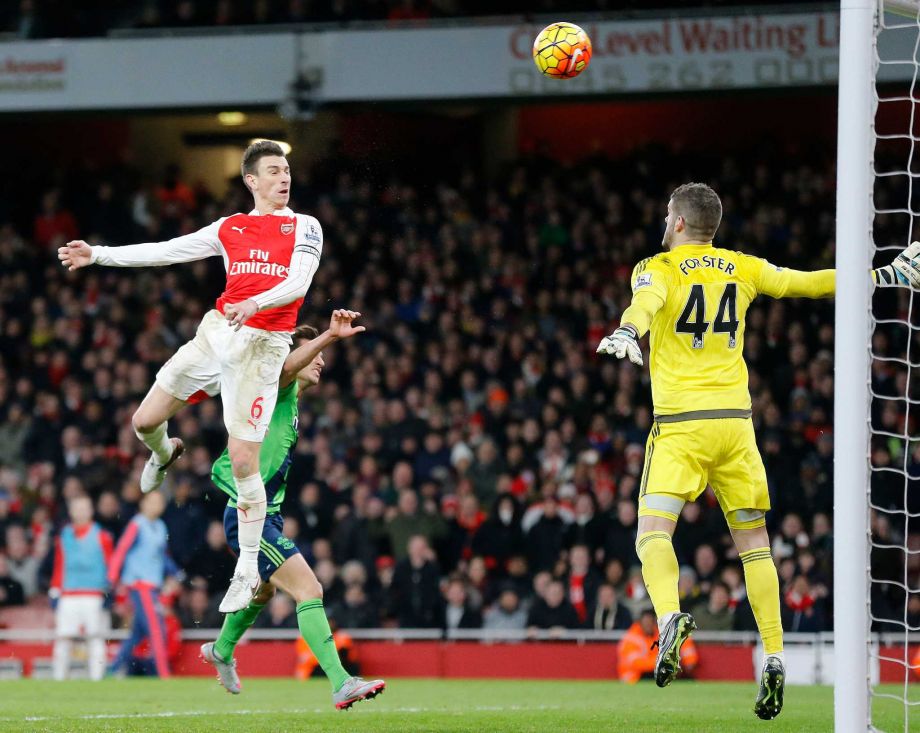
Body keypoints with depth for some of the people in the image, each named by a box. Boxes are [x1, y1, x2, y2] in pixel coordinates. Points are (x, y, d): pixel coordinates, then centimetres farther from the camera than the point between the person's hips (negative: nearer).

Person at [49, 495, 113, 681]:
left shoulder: (101, 536, 4)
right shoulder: (63, 537, 13)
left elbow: (110, 565, 4)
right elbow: (58, 567, 16)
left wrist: (109, 591, -4)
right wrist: (55, 592, 10)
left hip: (94, 595, -2)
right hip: (68, 597, 2)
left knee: (96, 637, -3)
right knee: (62, 638, -3)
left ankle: (97, 678, -1)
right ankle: (59, 677, 2)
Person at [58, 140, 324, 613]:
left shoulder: (304, 227, 1)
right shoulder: (230, 228, 13)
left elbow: (298, 283, -14)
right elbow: (166, 251, 16)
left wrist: (255, 304, -33)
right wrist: (98, 255, 14)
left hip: (261, 346, -4)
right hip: (215, 333, 5)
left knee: (243, 461, -10)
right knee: (145, 421, 4)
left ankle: (247, 569, 1)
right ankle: (164, 455, 43)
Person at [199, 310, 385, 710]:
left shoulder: (292, 402, 18)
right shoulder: (278, 388, -10)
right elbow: (286, 366, -37)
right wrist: (329, 336, -50)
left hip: (266, 515, 11)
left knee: (263, 591, 32)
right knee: (309, 590, -21)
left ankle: (222, 651, 58)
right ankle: (340, 684, -29)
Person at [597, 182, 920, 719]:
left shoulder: (657, 269, 1)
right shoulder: (743, 268, 11)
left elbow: (646, 304, -21)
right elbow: (812, 284, 16)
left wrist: (626, 334, -42)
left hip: (681, 423, -4)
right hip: (736, 420, 4)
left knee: (653, 533, -9)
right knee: (754, 543, 10)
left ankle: (670, 616, -37)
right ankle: (774, 656, 2)